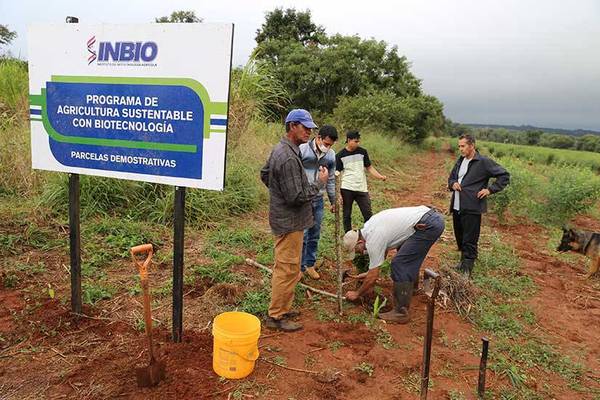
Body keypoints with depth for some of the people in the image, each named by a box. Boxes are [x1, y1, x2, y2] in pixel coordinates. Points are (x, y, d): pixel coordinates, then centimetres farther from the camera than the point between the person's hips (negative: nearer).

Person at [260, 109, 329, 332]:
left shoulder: (279, 149, 8)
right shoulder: (289, 158, -25)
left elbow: (264, 174, 22)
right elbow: (297, 197, -26)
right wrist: (320, 182, -14)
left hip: (283, 219, 11)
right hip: (290, 222, -11)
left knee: (285, 267, 20)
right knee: (287, 270, 0)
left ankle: (282, 308, 34)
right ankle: (276, 316, 13)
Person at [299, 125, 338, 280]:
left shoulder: (331, 155, 1)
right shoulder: (302, 150, -14)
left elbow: (331, 180, 11)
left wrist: (333, 201, 16)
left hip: (318, 200, 5)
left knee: (315, 235, 12)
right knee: (302, 234, -2)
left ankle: (310, 264, 27)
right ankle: (298, 266, 15)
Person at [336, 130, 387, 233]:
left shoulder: (362, 152, 5)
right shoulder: (340, 155, -1)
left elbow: (369, 167, 9)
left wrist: (380, 176, -9)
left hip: (362, 189, 2)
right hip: (346, 189, -2)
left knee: (368, 214, 0)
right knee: (346, 215, 6)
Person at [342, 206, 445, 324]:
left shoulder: (372, 241, -12)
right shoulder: (368, 226, 14)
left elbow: (373, 277, -5)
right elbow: (384, 247, 30)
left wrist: (357, 294, 10)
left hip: (429, 225, -10)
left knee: (400, 264, -9)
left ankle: (401, 312, -6)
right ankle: (411, 285, 47)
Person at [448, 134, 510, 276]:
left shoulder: (484, 162, -7)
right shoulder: (460, 161, 14)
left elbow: (505, 176, -3)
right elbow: (451, 177, 26)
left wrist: (490, 190, -10)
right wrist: (453, 184, 4)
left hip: (472, 208, -7)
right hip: (456, 207, 7)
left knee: (469, 241, -4)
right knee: (459, 238, 16)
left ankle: (466, 270, 1)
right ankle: (463, 261, 33)